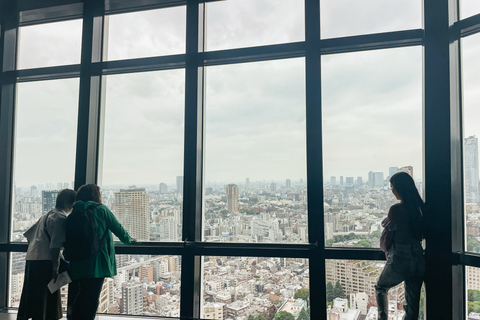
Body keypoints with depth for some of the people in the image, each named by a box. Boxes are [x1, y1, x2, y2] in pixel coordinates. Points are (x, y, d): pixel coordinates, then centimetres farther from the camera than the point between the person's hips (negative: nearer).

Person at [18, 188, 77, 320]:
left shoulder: (47, 215, 18)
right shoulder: (61, 217, -11)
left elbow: (29, 234, 23)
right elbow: (55, 244, -16)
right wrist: (55, 267, -15)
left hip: (31, 259, 9)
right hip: (45, 261, -9)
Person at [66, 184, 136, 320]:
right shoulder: (101, 209, -5)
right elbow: (117, 228, 0)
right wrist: (129, 239, 17)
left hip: (76, 265, 6)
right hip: (95, 264, -6)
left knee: (75, 300, 17)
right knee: (90, 300, 1)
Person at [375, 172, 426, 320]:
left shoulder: (396, 209, -18)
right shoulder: (420, 207, 1)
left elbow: (385, 241, -9)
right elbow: (421, 233, 13)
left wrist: (387, 250, 10)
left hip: (400, 260, -6)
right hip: (419, 260, 6)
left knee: (381, 288, 22)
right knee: (413, 304, 15)